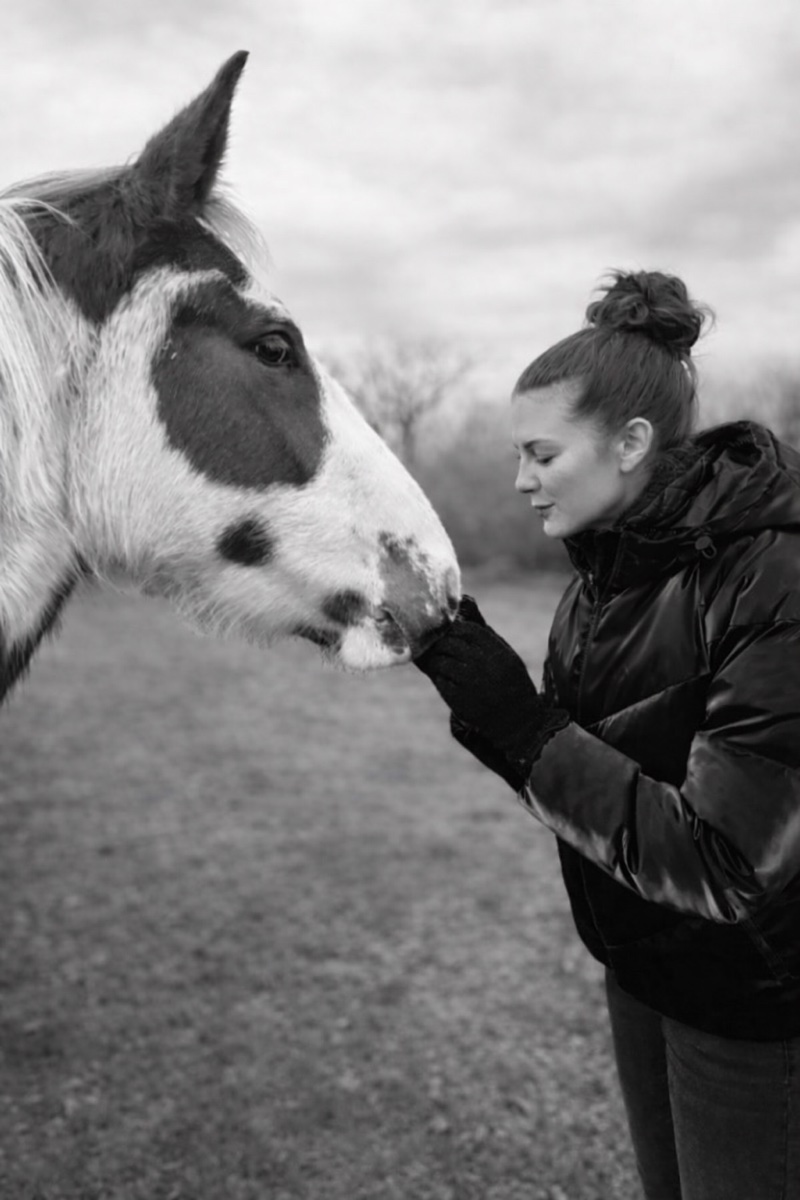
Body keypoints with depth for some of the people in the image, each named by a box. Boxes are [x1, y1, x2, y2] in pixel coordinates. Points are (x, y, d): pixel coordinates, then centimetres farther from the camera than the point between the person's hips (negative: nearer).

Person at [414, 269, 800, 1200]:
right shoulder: (606, 571, -2)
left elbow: (723, 864, -28)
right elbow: (569, 770, 3)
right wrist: (481, 695, -15)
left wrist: (523, 726, -29)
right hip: (640, 968, 7)